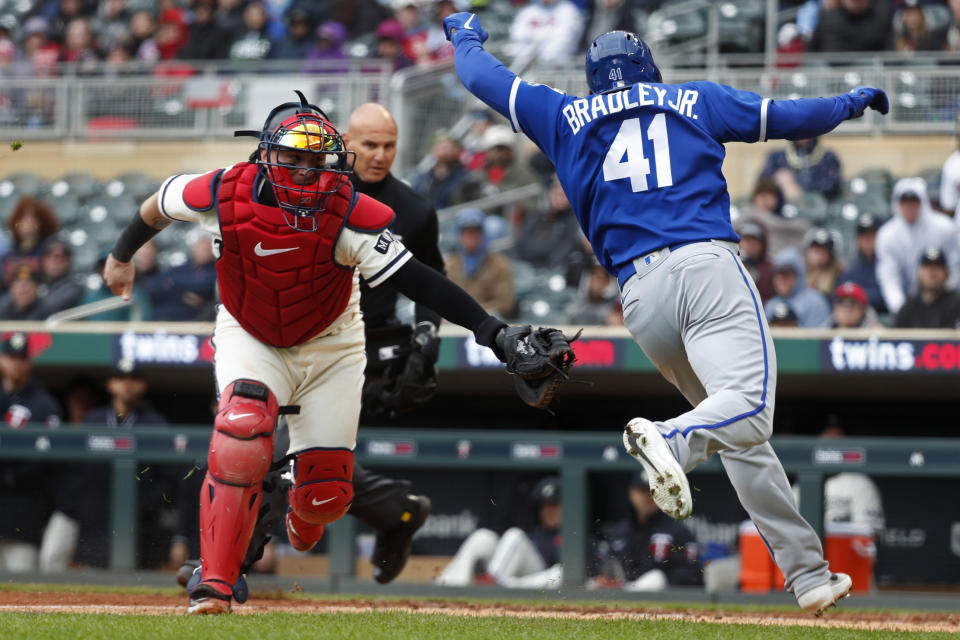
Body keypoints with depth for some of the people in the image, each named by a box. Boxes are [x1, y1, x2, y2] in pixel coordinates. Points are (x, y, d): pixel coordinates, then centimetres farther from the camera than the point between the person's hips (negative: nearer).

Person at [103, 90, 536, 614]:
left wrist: (490, 331, -43)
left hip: (329, 346, 1)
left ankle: (302, 524, 44)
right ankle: (215, 584, -25)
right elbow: (159, 204, -1)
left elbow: (412, 277, -33)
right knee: (243, 429, -31)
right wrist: (122, 254, 18)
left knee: (327, 492, 1)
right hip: (249, 337, -1)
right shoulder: (223, 195, -24)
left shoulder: (346, 214, -28)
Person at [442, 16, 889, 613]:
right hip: (705, 264, -3)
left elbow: (482, 75, 31)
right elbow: (788, 118, 23)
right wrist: (851, 102, 40)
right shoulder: (695, 100, 18)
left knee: (741, 436, 12)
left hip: (639, 295, 3)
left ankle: (809, 574, 8)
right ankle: (672, 438, -51)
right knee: (750, 408, -20)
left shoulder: (568, 119, 21)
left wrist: (467, 36, 52)